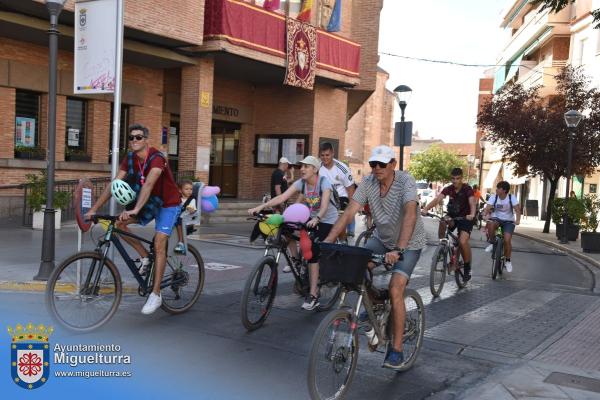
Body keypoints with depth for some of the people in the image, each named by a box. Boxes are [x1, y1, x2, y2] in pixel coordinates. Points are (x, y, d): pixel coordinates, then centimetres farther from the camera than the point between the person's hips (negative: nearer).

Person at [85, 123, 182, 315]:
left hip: (168, 204, -7)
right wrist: (94, 209, -16)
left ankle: (156, 295, -11)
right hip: (149, 202, 7)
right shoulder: (130, 159, -5)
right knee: (120, 224, -11)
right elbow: (114, 185, -9)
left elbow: (148, 184, -41)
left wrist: (135, 210, -54)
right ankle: (145, 257, 7)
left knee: (159, 244, -17)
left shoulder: (156, 158, -26)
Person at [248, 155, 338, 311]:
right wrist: (260, 207, -33)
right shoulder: (301, 183, -9)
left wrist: (316, 218, -58)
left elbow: (324, 205, -37)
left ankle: (313, 296, -11)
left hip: (327, 220, -6)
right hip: (311, 218, 6)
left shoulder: (324, 182, -22)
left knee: (313, 254, -17)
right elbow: (281, 197, -20)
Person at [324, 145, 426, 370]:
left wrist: (399, 250, -52)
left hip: (409, 243, -5)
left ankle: (396, 350, -8)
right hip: (382, 239, 5)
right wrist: (327, 240, -29)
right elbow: (349, 212, -18)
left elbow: (410, 215, -40)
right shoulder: (368, 183, -12)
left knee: (395, 290, -19)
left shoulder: (406, 181, -26)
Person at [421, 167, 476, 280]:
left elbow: (472, 203, -32)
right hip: (452, 216, 4)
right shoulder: (448, 189, -6)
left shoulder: (467, 189, -15)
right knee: (442, 222, -31)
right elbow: (437, 199, -20)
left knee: (463, 241, -22)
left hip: (465, 218, -4)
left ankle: (467, 268, -2)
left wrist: (472, 214, -54)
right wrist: (426, 209, -38)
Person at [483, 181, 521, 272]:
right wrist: (485, 215, -43)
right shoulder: (493, 197, -9)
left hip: (508, 221, -1)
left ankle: (507, 260, 4)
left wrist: (518, 220, -41)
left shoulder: (512, 198, -12)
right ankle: (492, 243, -10)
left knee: (507, 240, -20)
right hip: (496, 219, 1)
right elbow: (487, 208, -21)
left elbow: (517, 209, -23)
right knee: (490, 224, -36)